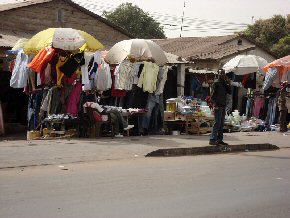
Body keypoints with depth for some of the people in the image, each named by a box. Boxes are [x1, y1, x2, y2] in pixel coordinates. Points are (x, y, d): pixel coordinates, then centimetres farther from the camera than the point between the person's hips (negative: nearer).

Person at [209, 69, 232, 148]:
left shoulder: (224, 83, 17)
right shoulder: (216, 83, -6)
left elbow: (230, 92, 9)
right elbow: (213, 95, -10)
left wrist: (228, 83, 0)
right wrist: (215, 104, -17)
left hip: (223, 106, 8)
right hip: (218, 106, -8)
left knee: (221, 124, 9)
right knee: (217, 123, -11)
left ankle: (219, 140, 14)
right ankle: (212, 139, -10)